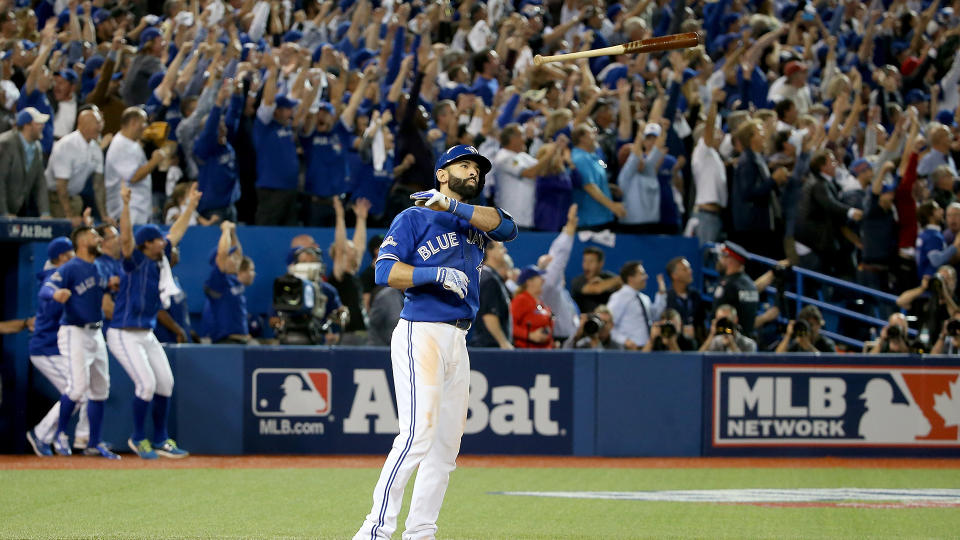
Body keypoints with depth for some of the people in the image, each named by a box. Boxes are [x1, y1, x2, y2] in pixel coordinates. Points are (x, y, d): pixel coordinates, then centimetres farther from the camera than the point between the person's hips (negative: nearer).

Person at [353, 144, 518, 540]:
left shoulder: (476, 222, 19)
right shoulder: (414, 218, 2)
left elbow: (507, 227, -4)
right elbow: (385, 272, -9)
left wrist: (451, 206, -13)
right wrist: (438, 274, -18)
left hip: (458, 343, 7)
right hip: (421, 333, -7)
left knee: (447, 442, 5)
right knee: (419, 433, -17)